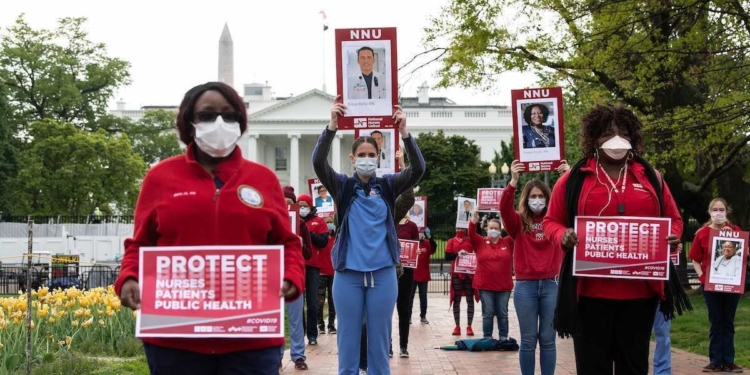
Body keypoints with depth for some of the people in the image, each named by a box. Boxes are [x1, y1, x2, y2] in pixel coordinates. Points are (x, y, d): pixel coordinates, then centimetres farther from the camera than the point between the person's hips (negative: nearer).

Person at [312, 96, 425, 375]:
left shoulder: (388, 185, 5)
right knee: (348, 343, 5)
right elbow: (318, 163, -13)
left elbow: (418, 168, -9)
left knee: (379, 342, 8)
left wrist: (404, 132, -23)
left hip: (383, 274, 1)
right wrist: (332, 125, -27)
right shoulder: (342, 186, 3)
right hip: (348, 274, -1)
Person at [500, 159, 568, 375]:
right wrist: (513, 181, -28)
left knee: (548, 339, 5)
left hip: (551, 284, 1)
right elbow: (504, 208, -15)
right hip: (525, 285, -1)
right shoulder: (518, 222, 3)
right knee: (528, 340, 4)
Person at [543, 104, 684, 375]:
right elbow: (551, 221, 7)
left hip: (640, 291, 2)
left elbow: (673, 219, 18)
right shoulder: (574, 179, 4)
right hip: (591, 291, -2)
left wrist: (673, 237, -5)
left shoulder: (650, 178, 11)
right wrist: (563, 236, -15)